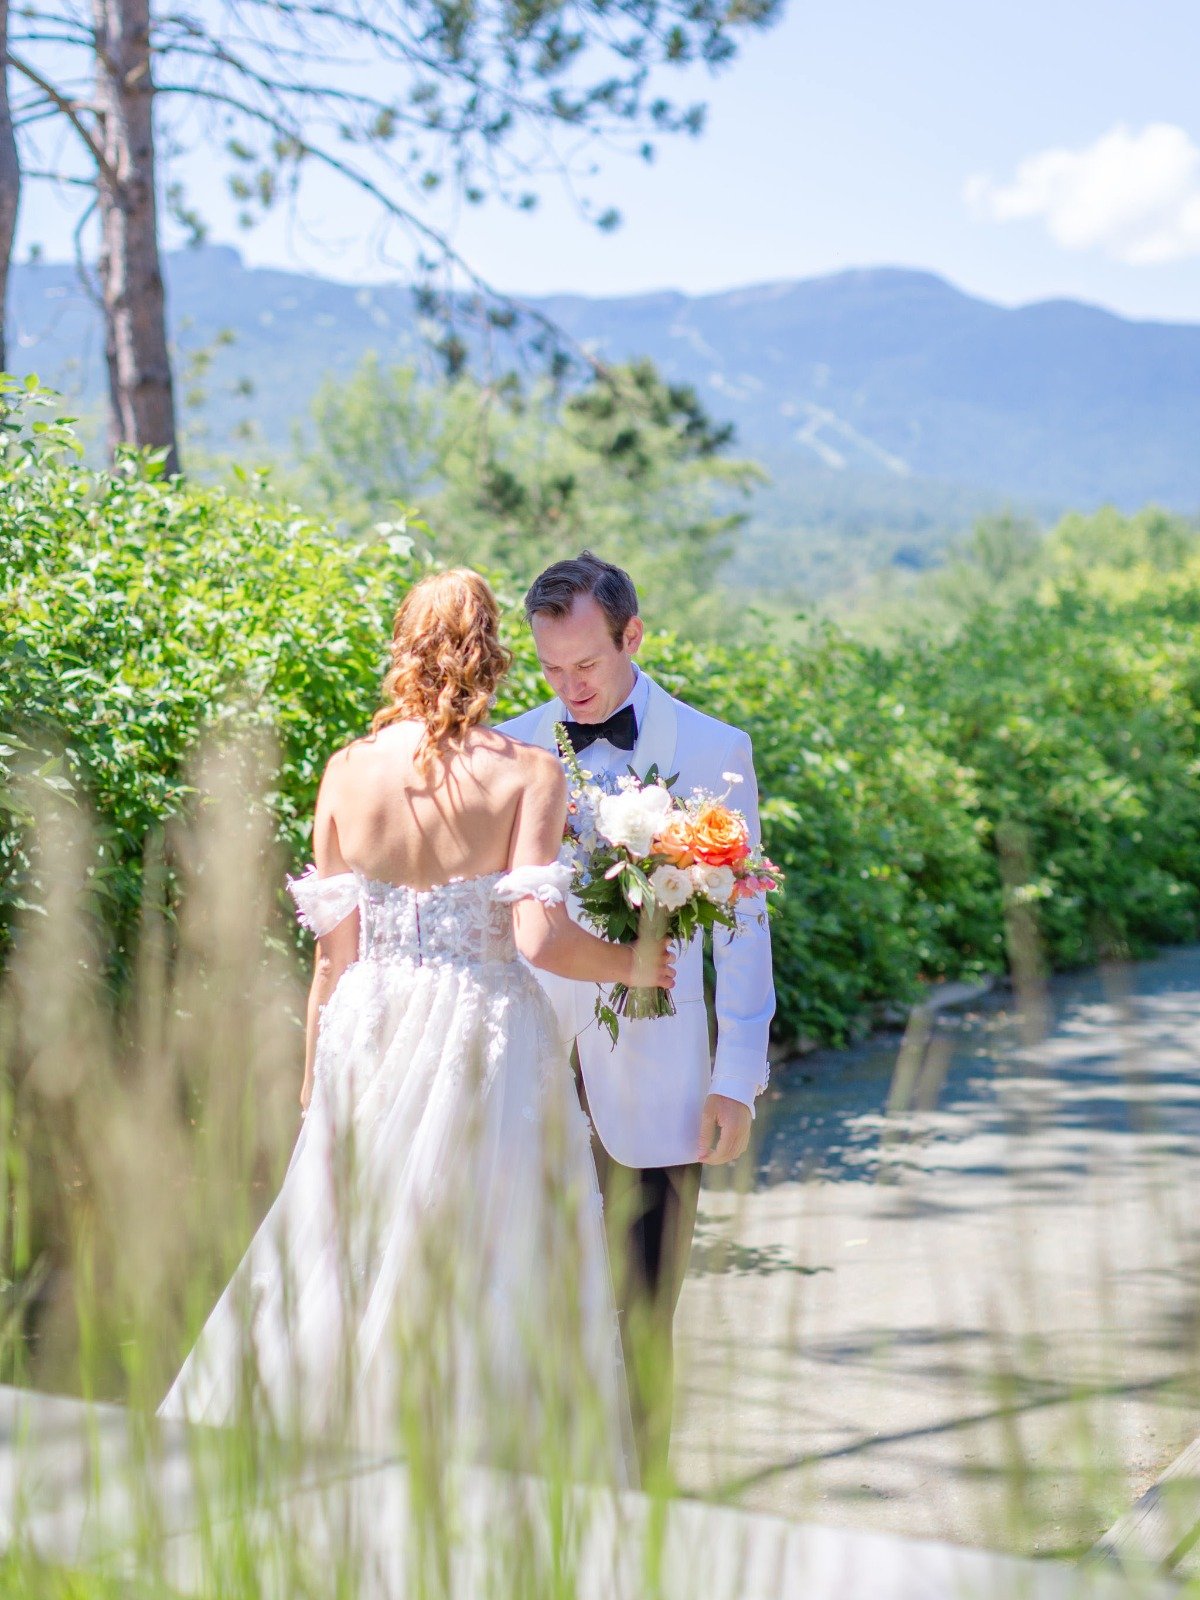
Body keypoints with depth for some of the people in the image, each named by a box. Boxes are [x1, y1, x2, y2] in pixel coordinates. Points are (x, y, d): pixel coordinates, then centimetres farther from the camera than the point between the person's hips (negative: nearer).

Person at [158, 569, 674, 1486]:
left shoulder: (349, 770, 0)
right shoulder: (528, 774, -8)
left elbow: (335, 948, 2)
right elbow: (539, 938, -15)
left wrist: (315, 1083, 12)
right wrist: (631, 964, 4)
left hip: (369, 1041, 3)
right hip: (487, 1045, -3)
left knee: (342, 1272, 13)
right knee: (490, 1288, 6)